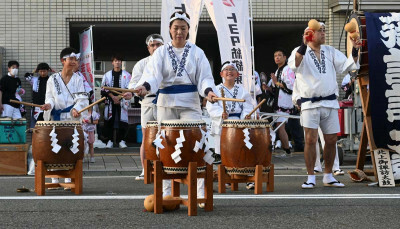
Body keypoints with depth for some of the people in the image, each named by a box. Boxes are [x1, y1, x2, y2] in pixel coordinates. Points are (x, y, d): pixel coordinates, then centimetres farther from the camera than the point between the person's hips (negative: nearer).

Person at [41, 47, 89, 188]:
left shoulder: (78, 79, 7)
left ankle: (69, 180, 4)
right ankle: (54, 179, 6)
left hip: (72, 118, 0)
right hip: (55, 117, 1)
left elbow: (81, 98, -1)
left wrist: (76, 108, -19)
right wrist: (49, 104, -16)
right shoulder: (53, 79, 8)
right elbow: (50, 97, 7)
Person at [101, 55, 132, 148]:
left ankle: (121, 140, 2)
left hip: (122, 101, -1)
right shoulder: (107, 75, 11)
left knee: (122, 121, -6)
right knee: (109, 120, -3)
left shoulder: (126, 75, 7)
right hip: (110, 101, 1)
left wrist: (119, 97, -10)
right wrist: (112, 96, -8)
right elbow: (104, 88, 5)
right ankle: (110, 140, 3)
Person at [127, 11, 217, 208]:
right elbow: (153, 74, -9)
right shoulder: (161, 52, 5)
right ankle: (166, 192, 12)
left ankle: (201, 192, -6)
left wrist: (208, 91, -20)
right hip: (166, 104, 1)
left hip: (190, 105, -1)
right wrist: (144, 86, -30)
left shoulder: (196, 52, 6)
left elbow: (204, 78, 2)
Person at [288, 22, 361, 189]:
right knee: (311, 139, -11)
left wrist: (355, 50, -7)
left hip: (330, 102, 5)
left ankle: (328, 177, 20)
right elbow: (294, 64, -22)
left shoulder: (330, 51, 15)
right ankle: (310, 178, -3)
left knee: (331, 140, 7)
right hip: (310, 104, -5)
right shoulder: (301, 51, 0)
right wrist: (304, 45, -35)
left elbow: (346, 66, 8)